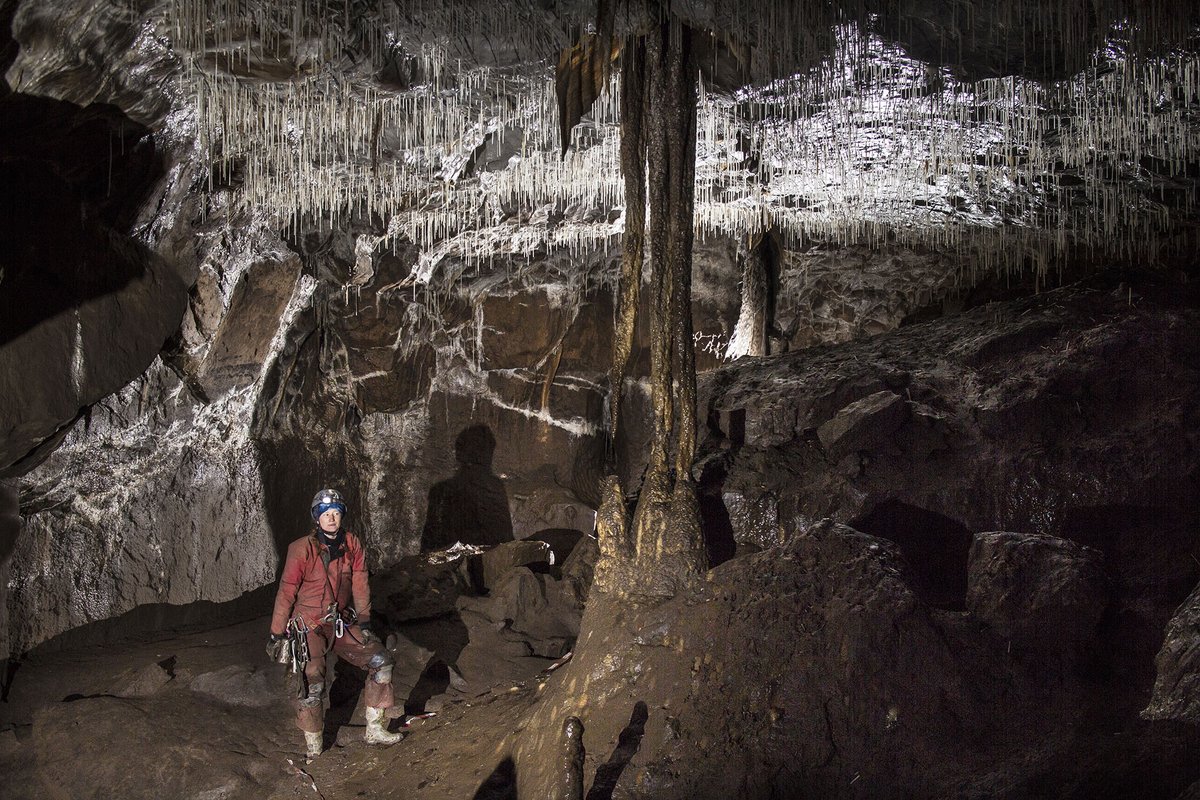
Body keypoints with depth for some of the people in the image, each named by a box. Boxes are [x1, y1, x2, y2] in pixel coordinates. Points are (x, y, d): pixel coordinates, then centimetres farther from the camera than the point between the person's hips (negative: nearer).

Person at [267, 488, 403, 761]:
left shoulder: (352, 544, -2)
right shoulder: (302, 549, -15)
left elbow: (359, 584, 4)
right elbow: (286, 592, -11)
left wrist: (364, 621, 1)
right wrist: (277, 634, -7)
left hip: (342, 623, 5)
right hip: (309, 626, -5)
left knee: (381, 661, -5)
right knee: (312, 686, -7)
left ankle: (375, 729, 5)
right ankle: (313, 748, 12)